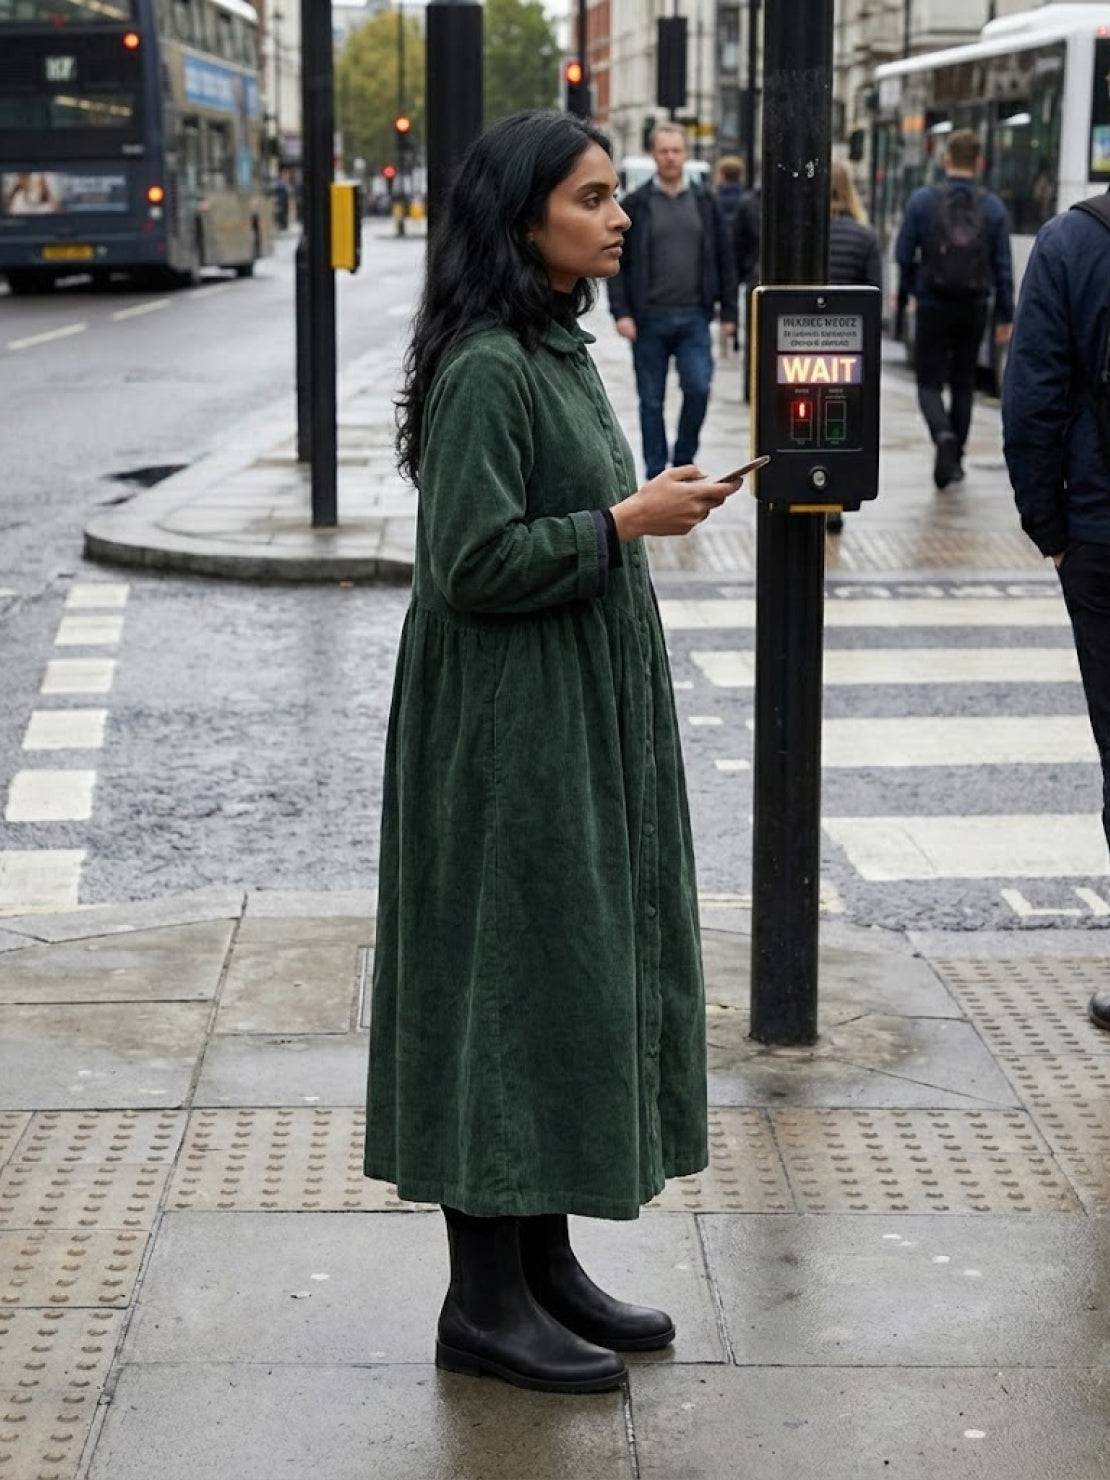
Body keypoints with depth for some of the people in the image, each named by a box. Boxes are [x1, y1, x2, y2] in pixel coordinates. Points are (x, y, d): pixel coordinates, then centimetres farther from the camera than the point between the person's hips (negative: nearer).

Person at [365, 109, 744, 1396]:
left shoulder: (557, 350, 12)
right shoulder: (484, 370, -18)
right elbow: (475, 562, -23)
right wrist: (628, 520, -17)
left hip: (584, 724, 10)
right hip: (509, 733, -10)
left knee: (580, 974, 13)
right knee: (509, 980, -2)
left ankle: (545, 1265, 24)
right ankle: (483, 1301, 9)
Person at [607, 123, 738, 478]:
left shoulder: (704, 203, 9)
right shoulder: (635, 205, 2)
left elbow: (724, 261, 12)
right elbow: (616, 263, 0)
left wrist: (728, 312, 7)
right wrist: (621, 313, -10)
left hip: (693, 317, 1)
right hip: (649, 319, -1)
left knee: (698, 387, -10)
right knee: (651, 400, 4)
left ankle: (683, 459, 10)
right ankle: (656, 474, 13)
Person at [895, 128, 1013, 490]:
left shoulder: (922, 200, -7)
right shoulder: (993, 207, -2)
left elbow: (904, 253, -3)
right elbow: (1003, 267, 0)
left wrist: (906, 290, 15)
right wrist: (1005, 316, 7)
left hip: (933, 307, -2)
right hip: (974, 309, 2)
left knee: (929, 383, 4)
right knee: (963, 384, 15)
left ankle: (943, 434, -24)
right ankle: (954, 460, 18)